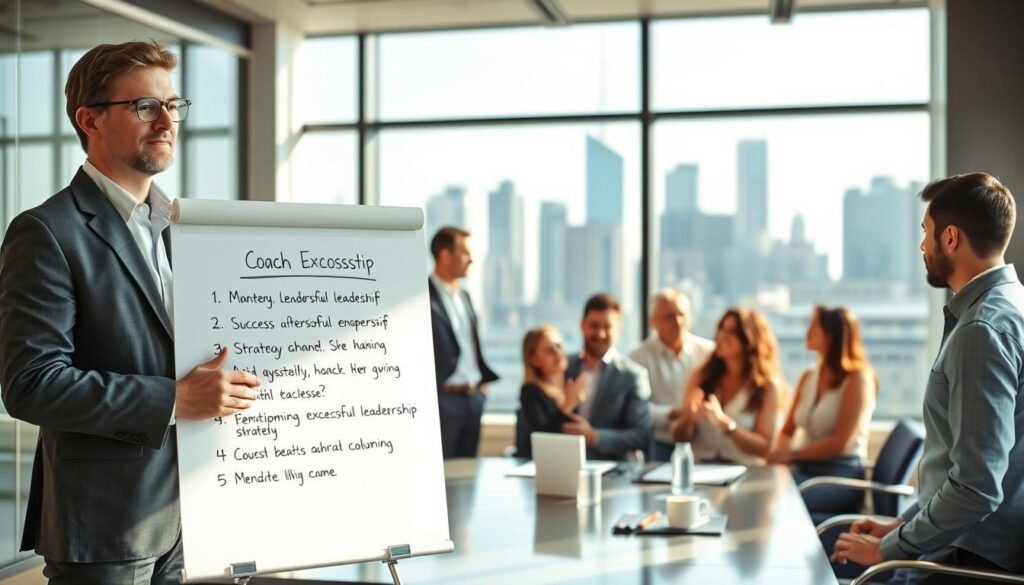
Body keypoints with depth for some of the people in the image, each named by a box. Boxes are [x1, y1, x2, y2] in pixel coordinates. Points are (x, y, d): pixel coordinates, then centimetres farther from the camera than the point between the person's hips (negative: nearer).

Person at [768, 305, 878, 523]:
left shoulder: (858, 378, -7)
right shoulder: (808, 377, 15)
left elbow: (841, 443, -13)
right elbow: (788, 430, 16)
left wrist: (793, 454, -11)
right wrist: (780, 453, -6)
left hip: (842, 475, -6)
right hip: (807, 468, 6)